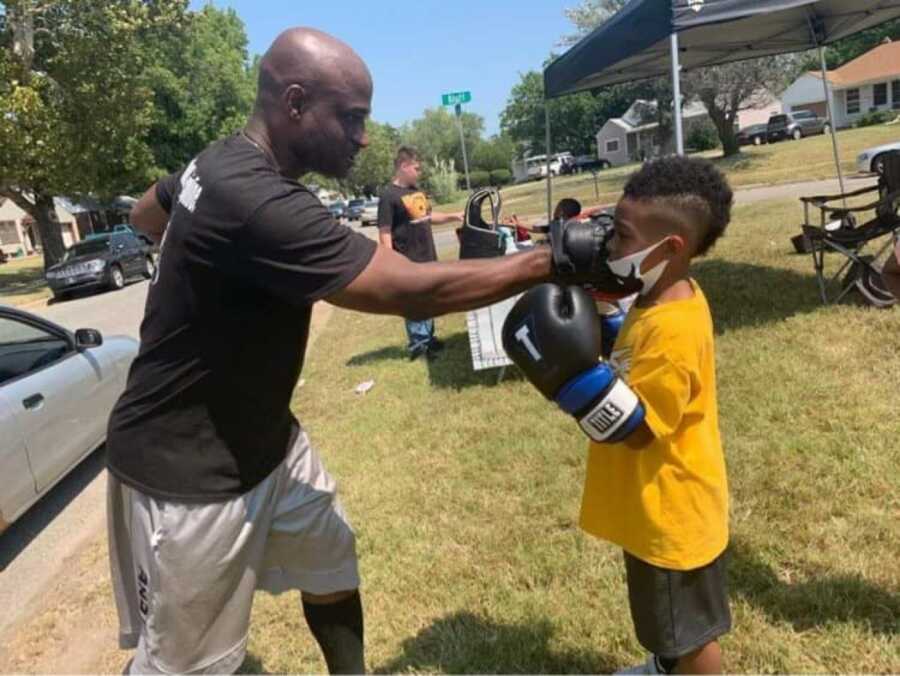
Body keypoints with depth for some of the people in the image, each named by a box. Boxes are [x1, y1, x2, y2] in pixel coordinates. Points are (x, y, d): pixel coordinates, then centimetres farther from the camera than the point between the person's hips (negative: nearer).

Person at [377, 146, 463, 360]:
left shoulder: (416, 190, 10)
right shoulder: (388, 195, -15)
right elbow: (384, 232, -17)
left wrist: (453, 217, 12)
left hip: (427, 257, 8)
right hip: (409, 262, -8)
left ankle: (428, 338, 32)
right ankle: (417, 344, 15)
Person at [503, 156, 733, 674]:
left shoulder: (674, 329, -32)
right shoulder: (661, 302, -1)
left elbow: (635, 429, -30)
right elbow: (625, 367, 10)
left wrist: (575, 372, -38)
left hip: (673, 511, -10)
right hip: (655, 505, 10)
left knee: (691, 627, 15)